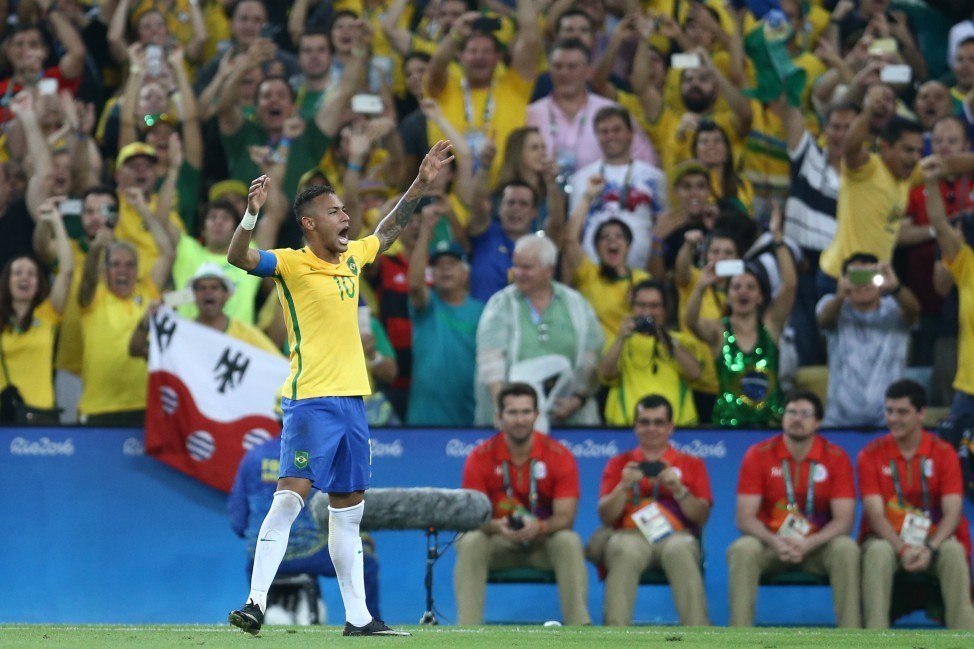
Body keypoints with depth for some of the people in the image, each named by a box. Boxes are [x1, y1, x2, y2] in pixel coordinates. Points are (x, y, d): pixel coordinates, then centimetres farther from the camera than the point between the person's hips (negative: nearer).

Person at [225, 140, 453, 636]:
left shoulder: (353, 257, 13)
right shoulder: (291, 264, -7)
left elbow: (387, 231, 33)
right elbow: (238, 257, -23)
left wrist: (420, 186, 30)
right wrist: (251, 215, -39)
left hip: (353, 399, 7)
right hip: (311, 399, -7)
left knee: (348, 509, 11)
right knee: (290, 495, -16)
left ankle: (357, 616, 15)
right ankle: (256, 603, -18)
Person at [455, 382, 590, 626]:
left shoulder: (559, 456, -9)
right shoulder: (481, 457, -9)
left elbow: (565, 516, -14)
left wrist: (539, 527, -37)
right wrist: (496, 527, -36)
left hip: (543, 540, 0)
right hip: (497, 541, 0)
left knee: (569, 542, -32)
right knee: (470, 543, -31)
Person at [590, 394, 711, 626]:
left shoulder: (691, 465, 20)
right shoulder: (619, 464, 21)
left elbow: (702, 516, 9)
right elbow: (606, 517, 12)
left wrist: (679, 490, -8)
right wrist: (624, 486, -6)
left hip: (675, 535, 0)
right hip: (630, 535, 0)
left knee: (680, 550, -39)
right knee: (626, 551, -39)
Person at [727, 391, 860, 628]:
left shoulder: (836, 458, -4)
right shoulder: (758, 455, -4)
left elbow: (844, 519, -8)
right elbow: (745, 517, -7)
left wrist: (808, 544, -25)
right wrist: (775, 542, -27)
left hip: (817, 544, 0)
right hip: (769, 543, 0)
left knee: (847, 549, -30)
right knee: (743, 550, -32)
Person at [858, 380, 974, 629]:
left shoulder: (943, 452, -2)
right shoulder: (871, 455, -3)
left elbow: (952, 511, -10)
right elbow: (875, 513, -11)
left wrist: (931, 549, -28)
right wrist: (902, 549, -28)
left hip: (933, 539, 1)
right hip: (887, 537, 0)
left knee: (954, 552, -33)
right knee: (878, 552, -36)